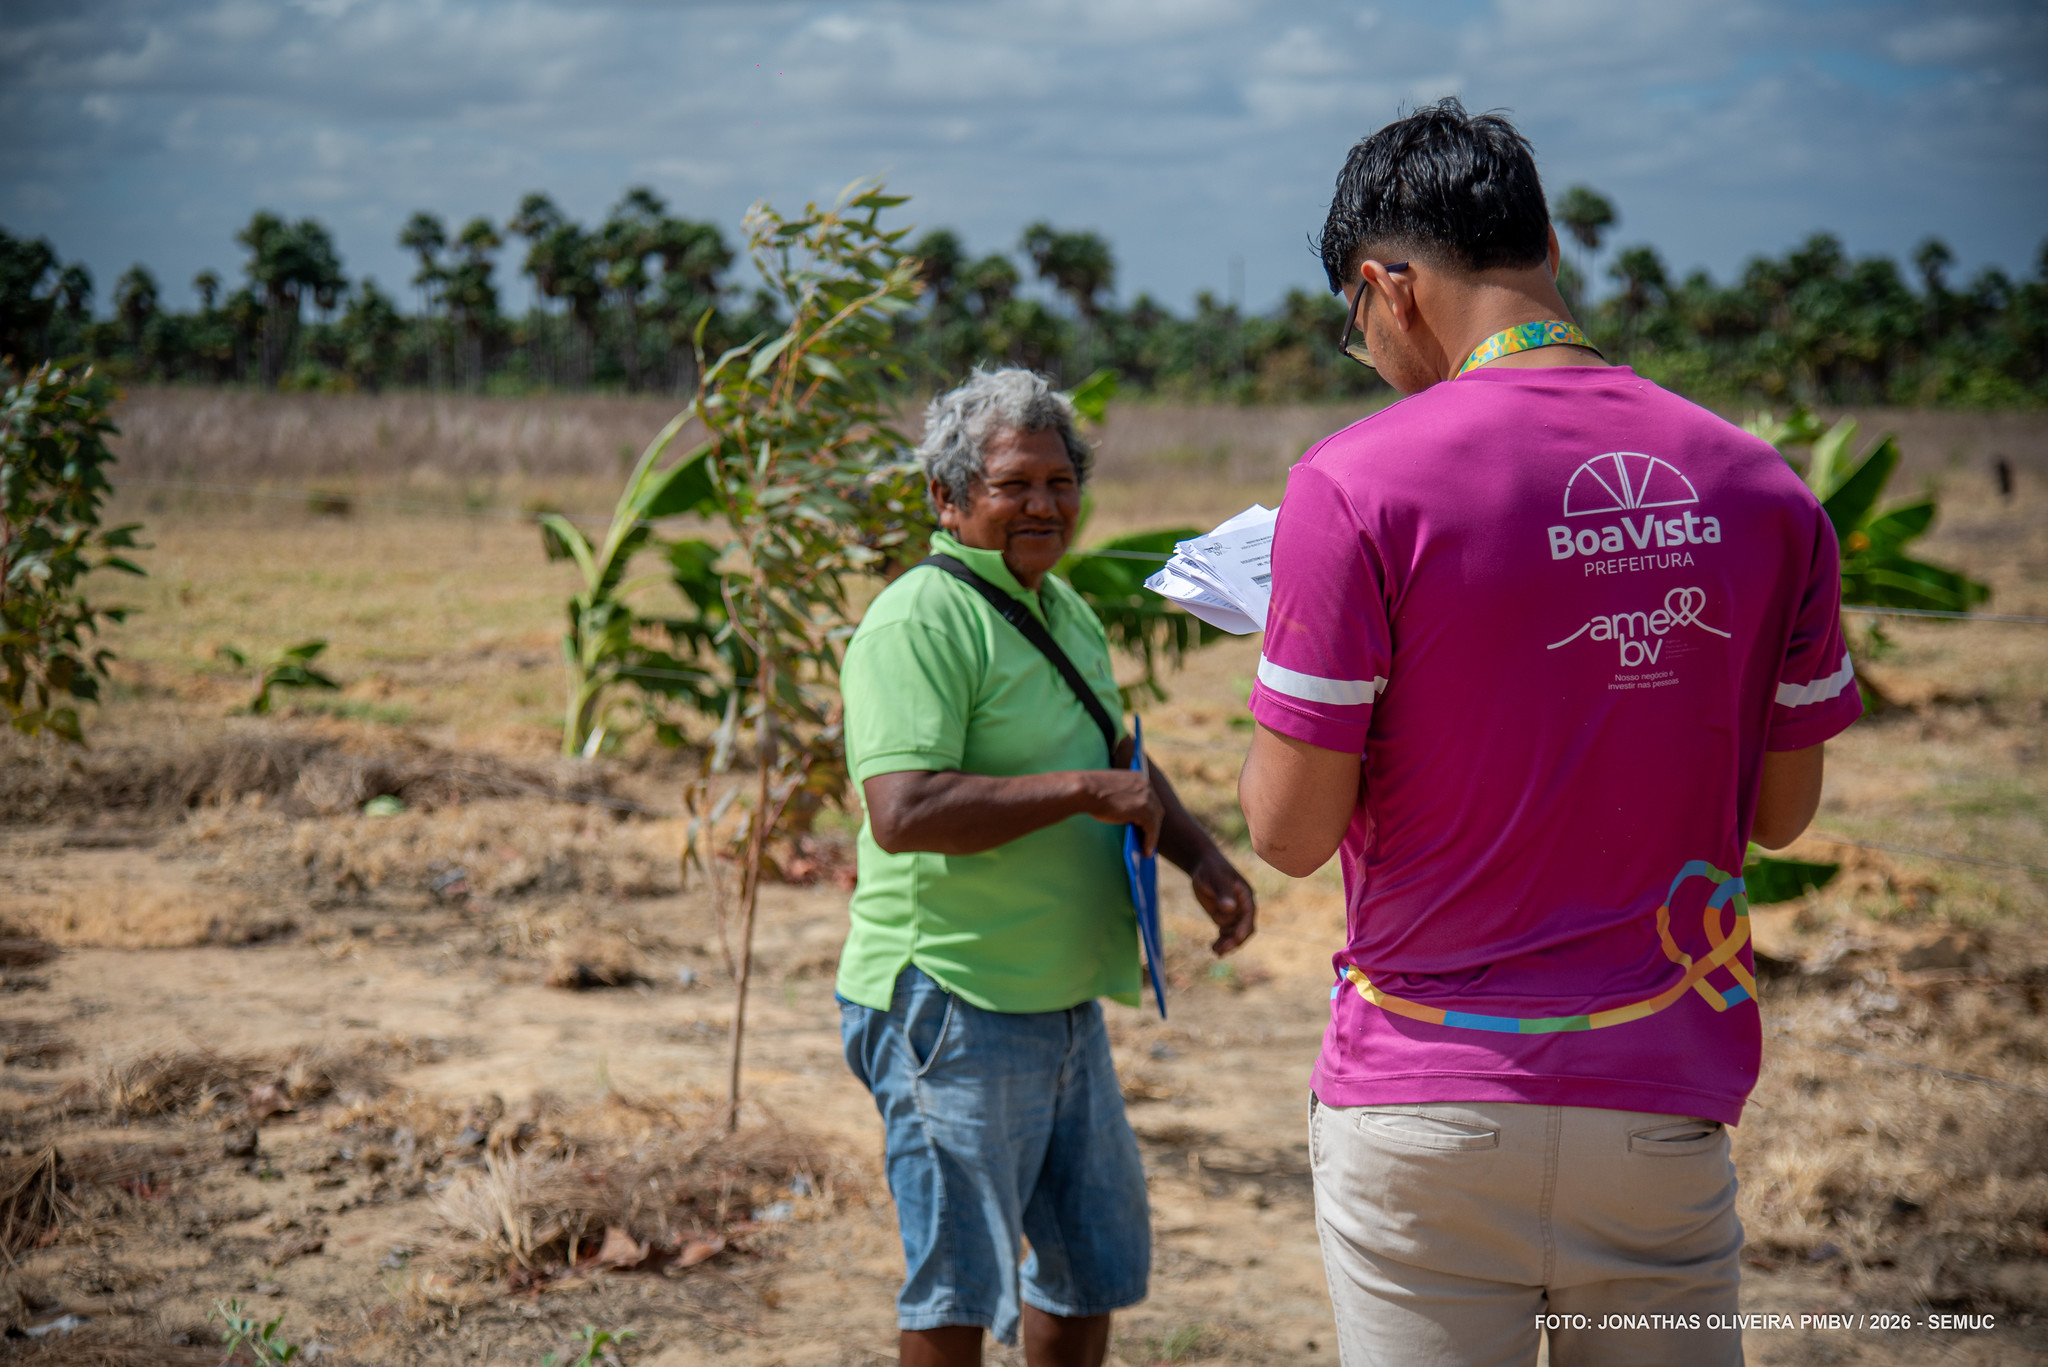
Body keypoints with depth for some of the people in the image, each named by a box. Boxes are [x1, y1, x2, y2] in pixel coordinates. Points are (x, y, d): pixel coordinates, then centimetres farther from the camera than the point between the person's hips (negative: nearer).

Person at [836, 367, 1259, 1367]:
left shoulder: (1066, 610, 14)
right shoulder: (921, 622, -17)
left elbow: (1119, 760, 27)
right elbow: (902, 813, -29)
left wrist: (1202, 858, 10)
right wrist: (1082, 791, -25)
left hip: (1066, 1005, 9)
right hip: (953, 1009, -9)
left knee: (1098, 1262, 20)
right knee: (961, 1281, 0)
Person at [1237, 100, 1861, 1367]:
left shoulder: (1358, 483, -12)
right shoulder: (1763, 488, 1)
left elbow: (1292, 830, -10)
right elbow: (1783, 809, 8)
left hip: (1431, 1104, -3)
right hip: (1669, 1105, 4)